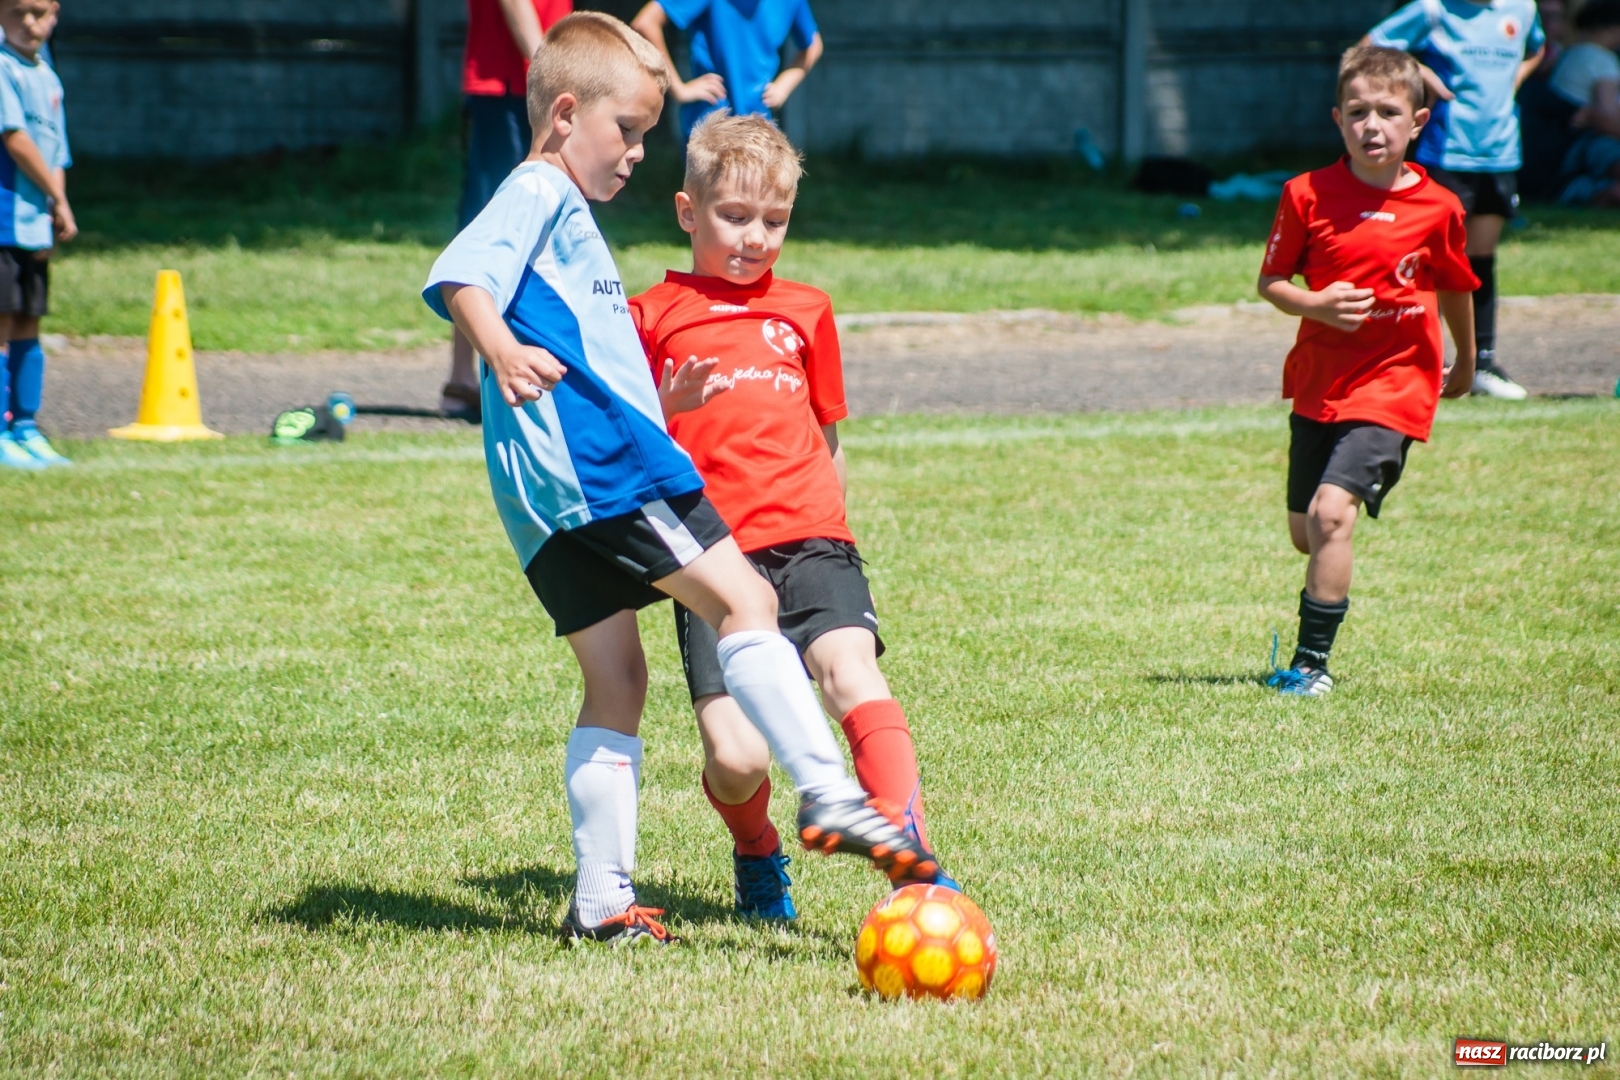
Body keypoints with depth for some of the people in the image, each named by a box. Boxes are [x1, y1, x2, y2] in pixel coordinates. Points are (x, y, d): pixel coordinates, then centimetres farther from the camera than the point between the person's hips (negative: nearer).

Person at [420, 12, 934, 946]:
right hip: (595, 459, -11)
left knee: (616, 679, 9)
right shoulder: (536, 195, -2)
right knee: (742, 599, -13)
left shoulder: (565, 212, 29)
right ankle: (829, 796, -21)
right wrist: (500, 349, -37)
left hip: (555, 493, 11)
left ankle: (602, 899, 8)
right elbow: (459, 276, -21)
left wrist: (665, 401, 48)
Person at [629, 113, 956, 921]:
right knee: (735, 761, -13)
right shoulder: (654, 317, 10)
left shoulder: (805, 311, 20)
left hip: (809, 537, 2)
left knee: (850, 669, -28)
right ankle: (757, 855, 19)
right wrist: (669, 407, -13)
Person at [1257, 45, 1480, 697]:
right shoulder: (1309, 195, -4)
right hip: (1318, 383, 3)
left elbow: (1455, 290, 12)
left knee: (1332, 511, -21)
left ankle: (1312, 662, -13)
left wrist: (1465, 366, 26)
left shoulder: (1438, 209, -5)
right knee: (1304, 532, 12)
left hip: (1393, 384, -3)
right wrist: (1315, 306, -18)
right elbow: (1270, 281, 3)